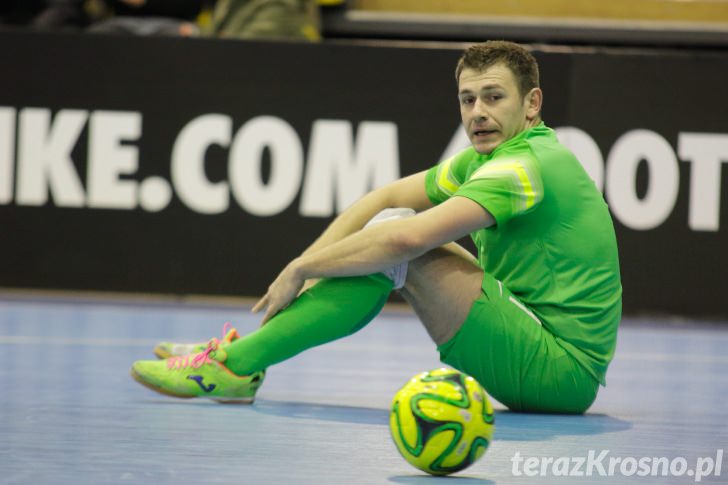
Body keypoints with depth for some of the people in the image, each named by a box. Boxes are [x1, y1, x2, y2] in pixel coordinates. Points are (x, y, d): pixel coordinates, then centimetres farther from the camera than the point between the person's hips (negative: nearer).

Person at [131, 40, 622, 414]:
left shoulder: (525, 166, -18)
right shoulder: (485, 159, 13)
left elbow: (408, 238, -27)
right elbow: (384, 197, 11)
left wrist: (301, 269, -16)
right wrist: (307, 268, -3)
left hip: (562, 371, -10)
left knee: (397, 236, -17)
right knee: (392, 227, 9)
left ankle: (235, 363, -17)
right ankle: (243, 352, 5)